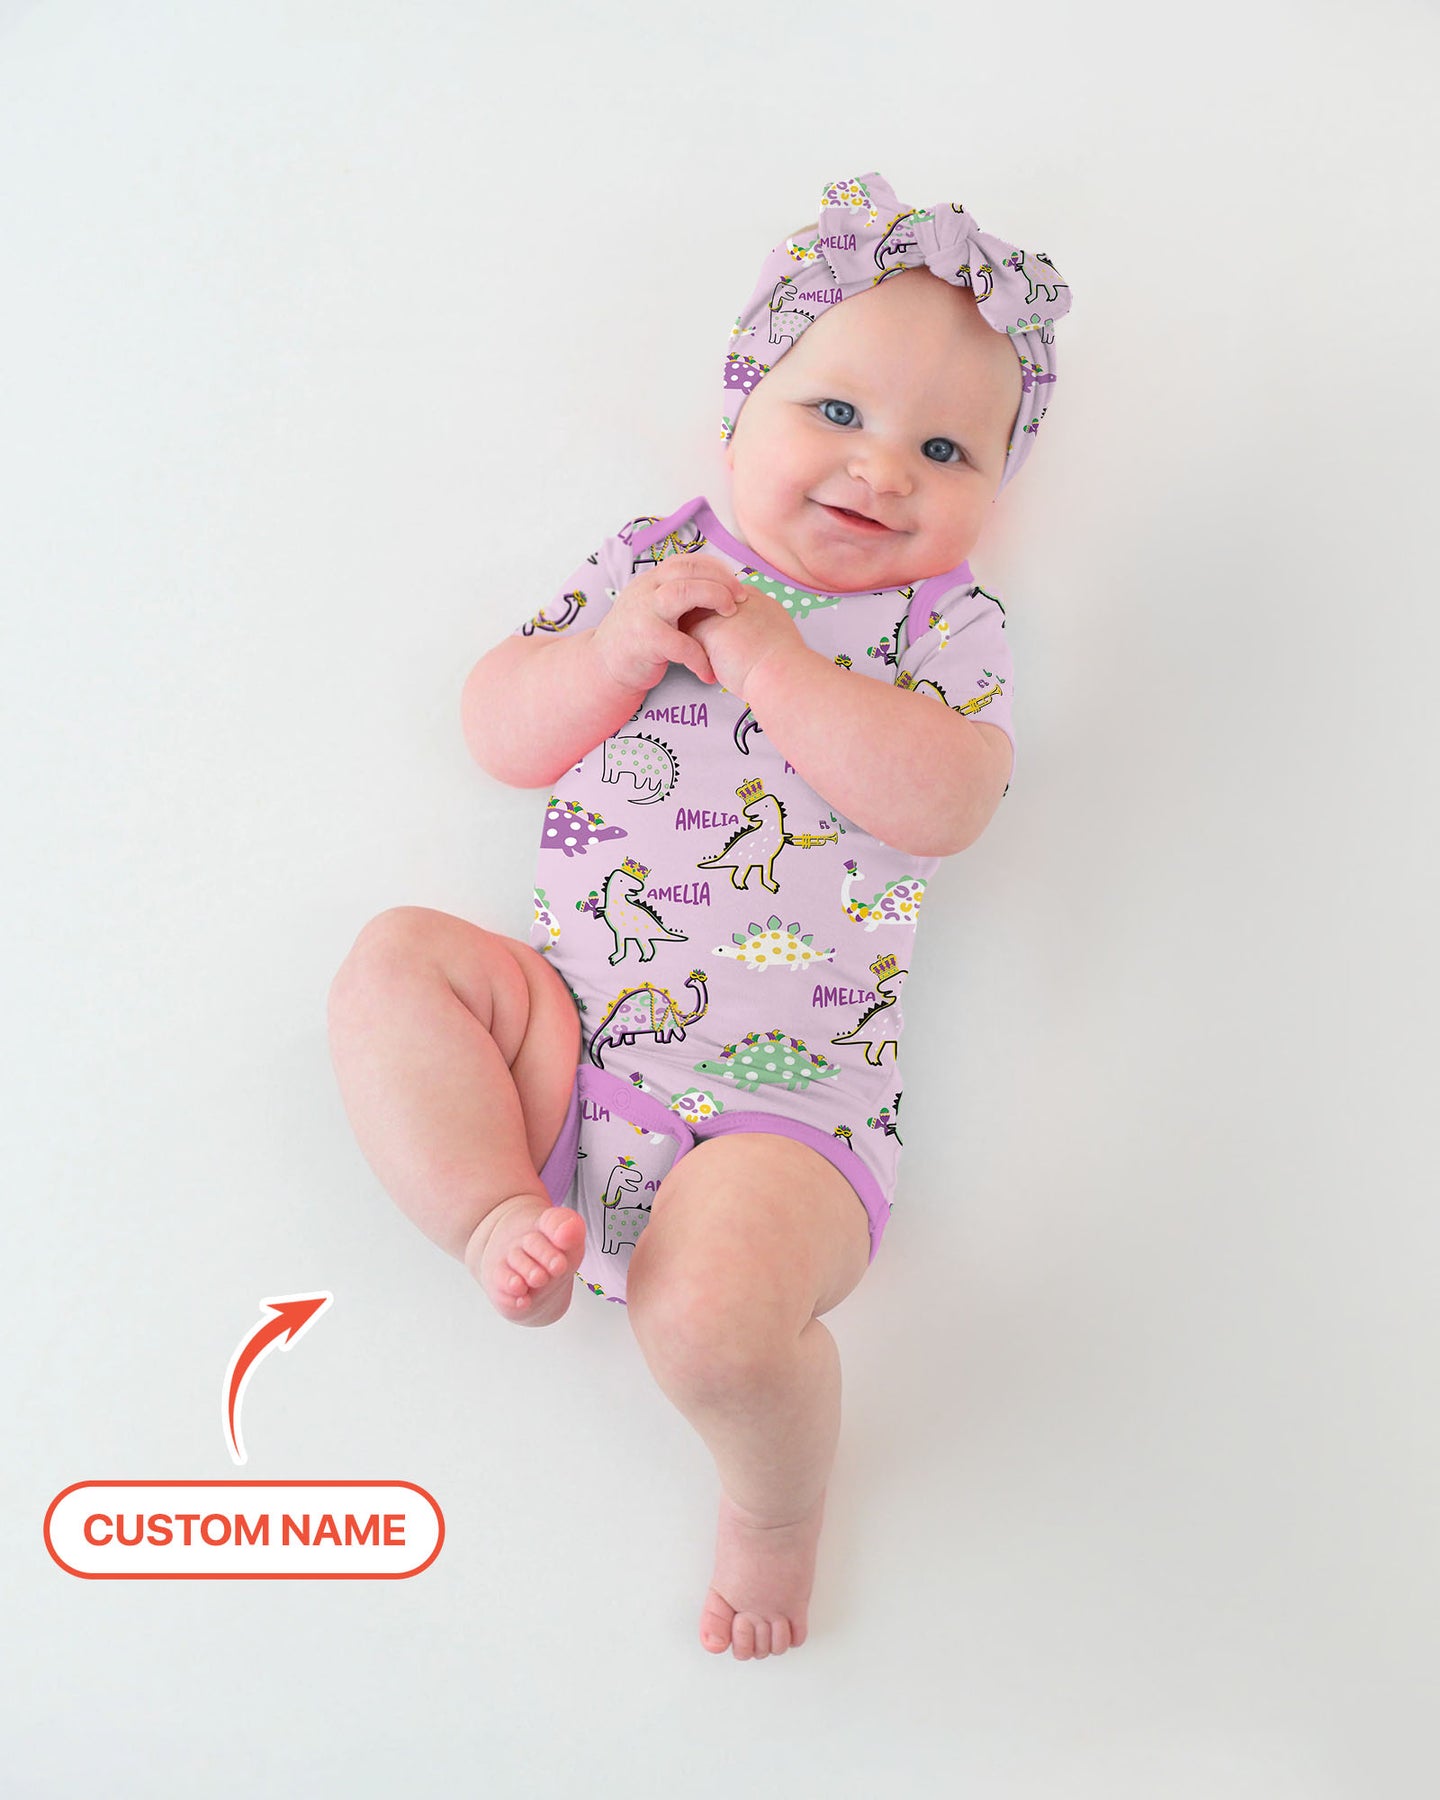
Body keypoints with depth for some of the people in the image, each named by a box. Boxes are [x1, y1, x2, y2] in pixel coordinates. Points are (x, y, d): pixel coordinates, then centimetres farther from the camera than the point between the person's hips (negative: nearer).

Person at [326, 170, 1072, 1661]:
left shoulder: (949, 624, 3)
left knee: (710, 1318, -24)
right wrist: (618, 651, -10)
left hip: (778, 1095, -4)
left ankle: (774, 1501, 9)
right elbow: (500, 735, 8)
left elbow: (941, 805, -17)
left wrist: (763, 653, -18)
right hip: (570, 1035, 4)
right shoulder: (650, 559, 12)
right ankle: (499, 1216, -11)